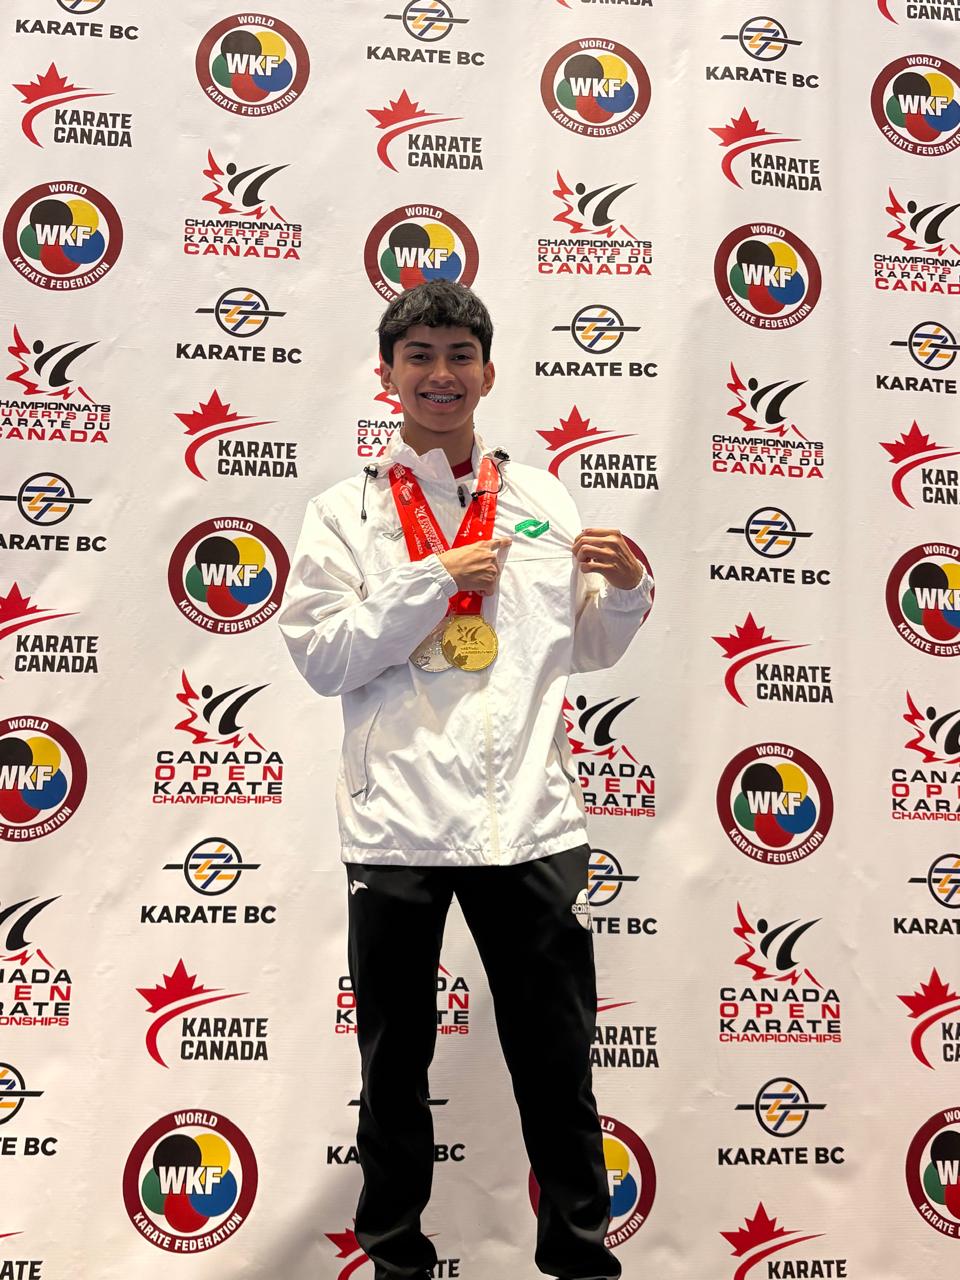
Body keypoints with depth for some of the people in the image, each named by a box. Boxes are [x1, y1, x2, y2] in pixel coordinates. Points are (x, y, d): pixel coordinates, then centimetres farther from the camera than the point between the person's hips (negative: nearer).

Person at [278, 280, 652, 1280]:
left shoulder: (544, 501, 11)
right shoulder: (346, 512, 4)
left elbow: (583, 650, 18)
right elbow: (319, 656, -6)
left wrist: (626, 589, -2)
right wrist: (435, 579, -11)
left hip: (532, 816, 2)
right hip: (397, 819, -1)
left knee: (557, 1052, 10)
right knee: (395, 1056, 13)